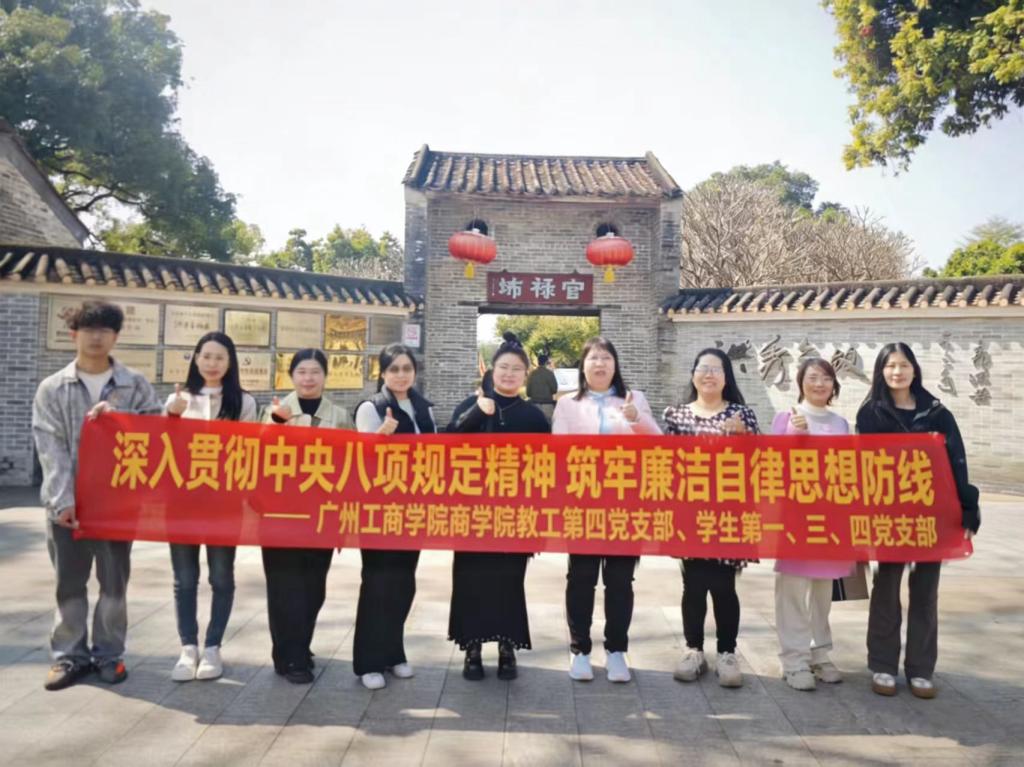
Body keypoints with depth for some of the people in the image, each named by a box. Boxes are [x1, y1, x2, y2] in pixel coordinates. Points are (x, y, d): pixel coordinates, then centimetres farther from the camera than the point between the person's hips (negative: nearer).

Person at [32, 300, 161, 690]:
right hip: (67, 503, 1)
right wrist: (62, 499, -15)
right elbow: (51, 448, -5)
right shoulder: (52, 388, 3)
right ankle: (69, 654, 23)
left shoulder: (136, 384, 4)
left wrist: (116, 416, -17)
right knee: (69, 582, 10)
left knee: (114, 581, 8)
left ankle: (109, 653, 21)